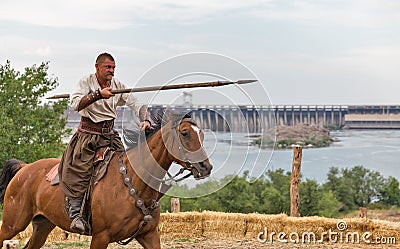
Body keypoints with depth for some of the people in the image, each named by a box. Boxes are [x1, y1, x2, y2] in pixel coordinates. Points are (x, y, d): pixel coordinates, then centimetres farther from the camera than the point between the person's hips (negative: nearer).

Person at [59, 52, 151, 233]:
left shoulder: (118, 86, 8)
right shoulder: (86, 82, -6)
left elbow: (135, 105, 9)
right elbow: (75, 103, -22)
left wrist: (145, 120, -11)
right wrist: (98, 94, -31)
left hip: (110, 135, 5)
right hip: (87, 134, -5)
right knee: (79, 170, -19)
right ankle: (74, 213, -18)